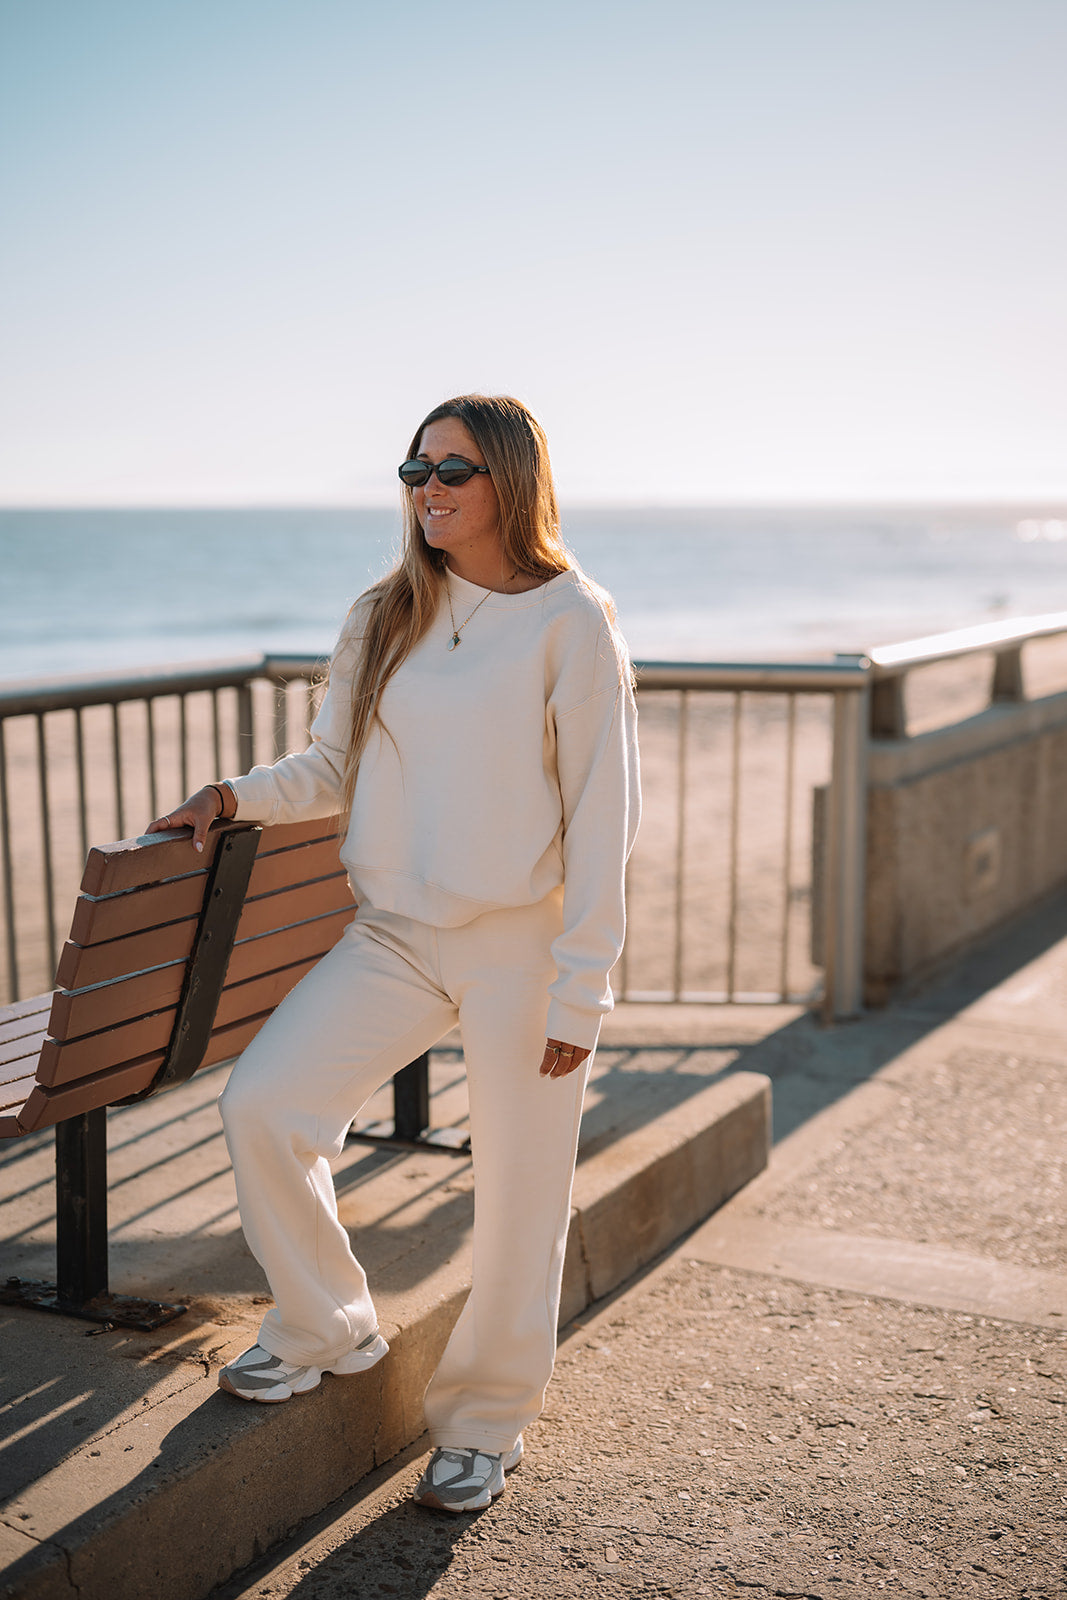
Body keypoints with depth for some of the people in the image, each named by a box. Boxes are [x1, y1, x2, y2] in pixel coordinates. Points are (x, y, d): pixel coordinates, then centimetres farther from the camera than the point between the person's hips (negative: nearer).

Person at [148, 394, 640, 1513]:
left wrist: (579, 990, -11)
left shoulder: (572, 622, -7)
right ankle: (325, 1329, 17)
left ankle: (484, 1425, 26)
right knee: (260, 1105, -9)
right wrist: (235, 796, -4)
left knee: (517, 1200, 3)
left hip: (521, 950, -4)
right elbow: (335, 768, 15)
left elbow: (600, 815, -8)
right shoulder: (383, 617, 6)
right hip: (392, 937, 4)